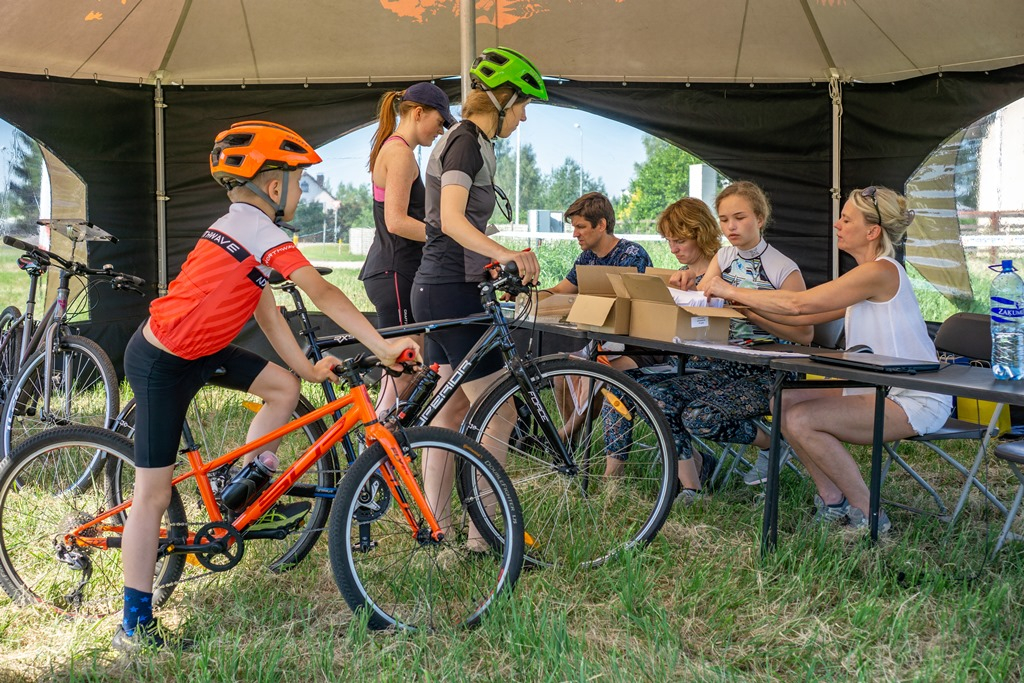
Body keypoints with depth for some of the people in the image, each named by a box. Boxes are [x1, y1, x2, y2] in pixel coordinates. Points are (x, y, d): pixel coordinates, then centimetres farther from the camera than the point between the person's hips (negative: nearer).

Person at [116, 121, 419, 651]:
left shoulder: (238, 226, 11)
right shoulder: (260, 230, -18)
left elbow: (267, 311, 10)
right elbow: (322, 294, -24)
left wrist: (306, 367, 6)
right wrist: (382, 346, -24)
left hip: (197, 349, 9)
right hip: (162, 365, -9)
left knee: (283, 388, 4)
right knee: (153, 495, -2)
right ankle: (135, 627, 8)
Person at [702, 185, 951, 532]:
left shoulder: (880, 272, -17)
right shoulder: (867, 276, 14)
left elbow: (798, 304, -21)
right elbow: (805, 316, 11)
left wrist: (732, 291, -13)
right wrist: (741, 298, 6)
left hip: (914, 400, -10)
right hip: (878, 389, 10)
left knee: (801, 420, -22)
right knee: (784, 402, -1)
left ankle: (867, 515, -7)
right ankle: (833, 500, 7)